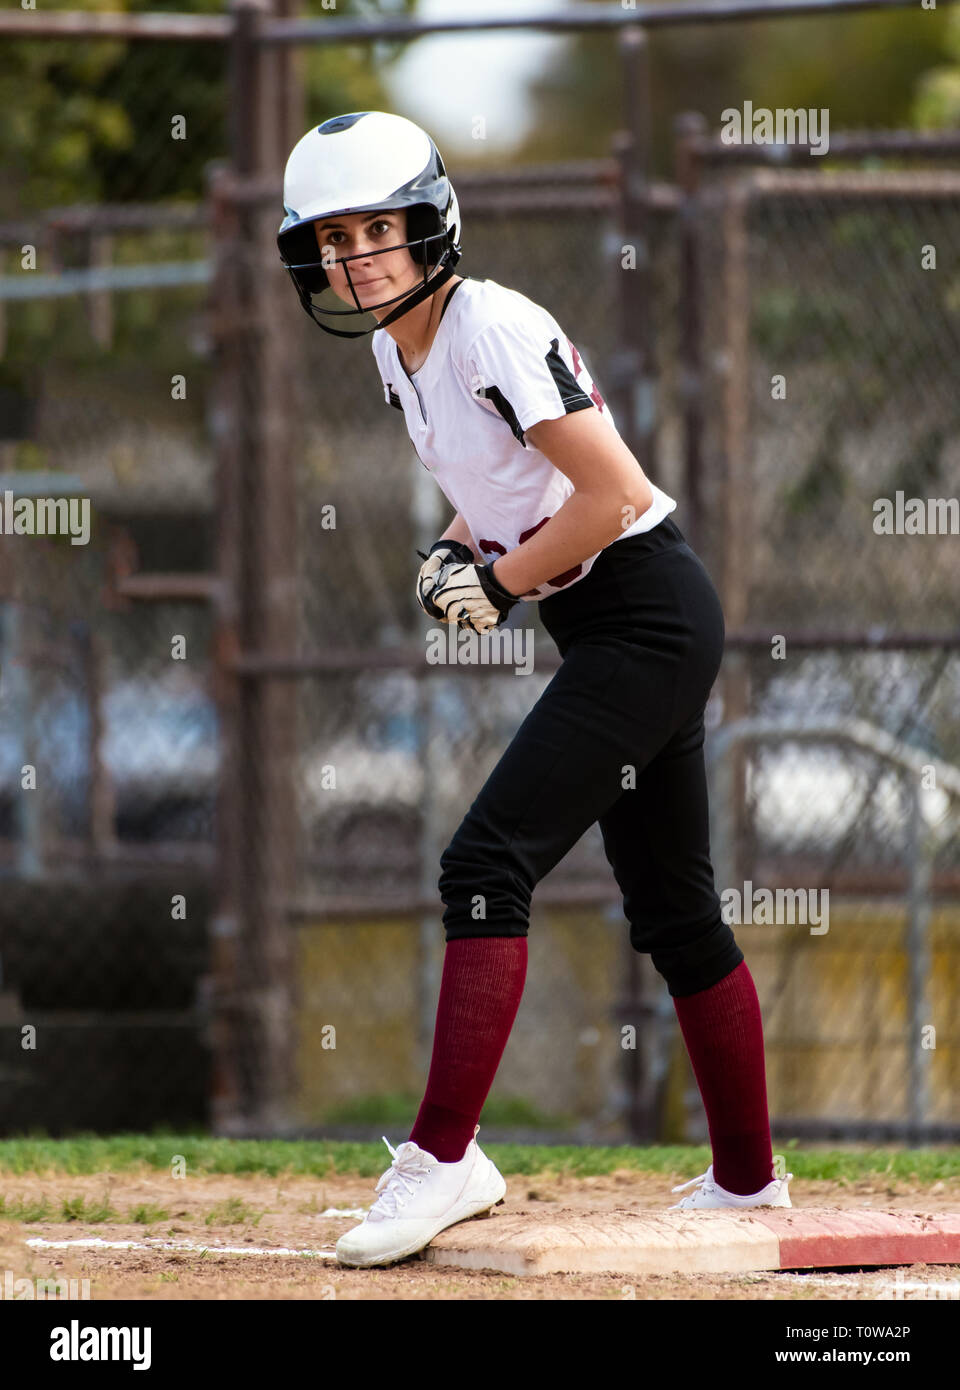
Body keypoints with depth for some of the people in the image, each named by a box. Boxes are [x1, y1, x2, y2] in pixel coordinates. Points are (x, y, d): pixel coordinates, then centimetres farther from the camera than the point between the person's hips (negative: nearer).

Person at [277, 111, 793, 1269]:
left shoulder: (495, 329, -19)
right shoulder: (395, 350, 8)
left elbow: (615, 494, -23)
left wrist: (498, 579, -14)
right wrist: (456, 550, 5)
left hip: (646, 615, -10)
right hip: (609, 629, 10)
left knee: (488, 862, -17)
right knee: (670, 911, 14)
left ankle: (444, 1157, -19)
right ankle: (747, 1181, 22)